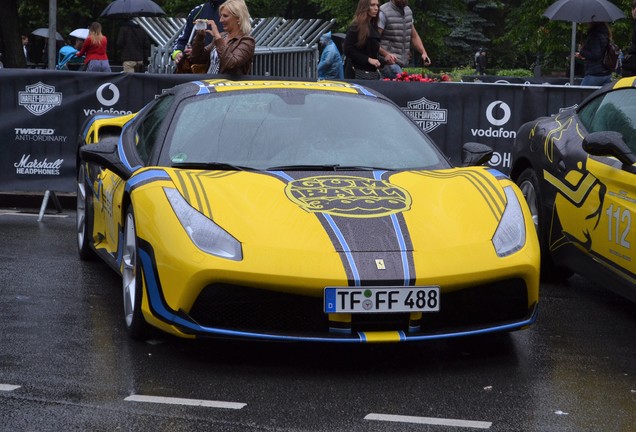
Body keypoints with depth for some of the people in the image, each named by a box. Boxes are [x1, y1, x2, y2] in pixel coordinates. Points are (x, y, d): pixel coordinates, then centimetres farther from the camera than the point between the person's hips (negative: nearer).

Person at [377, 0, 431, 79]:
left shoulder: (408, 11, 16)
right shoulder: (383, 13, -8)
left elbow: (414, 36, 25)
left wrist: (423, 52, 9)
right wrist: (385, 54, -29)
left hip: (403, 63, 7)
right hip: (390, 61, -7)